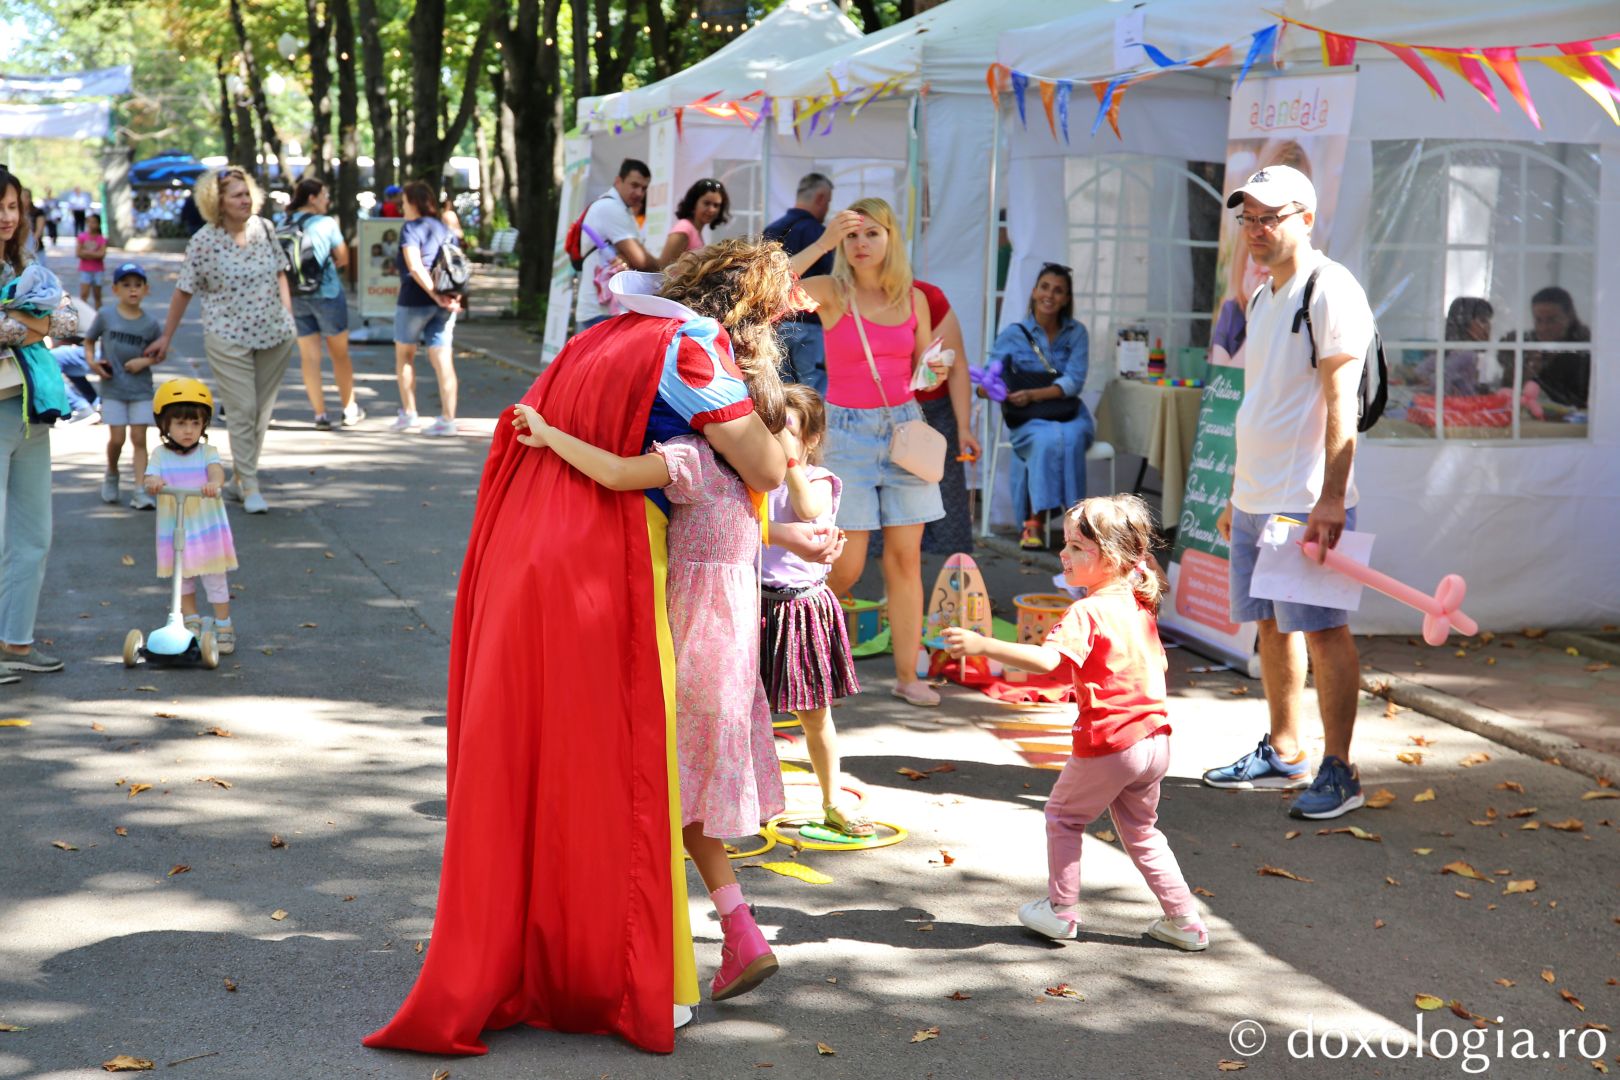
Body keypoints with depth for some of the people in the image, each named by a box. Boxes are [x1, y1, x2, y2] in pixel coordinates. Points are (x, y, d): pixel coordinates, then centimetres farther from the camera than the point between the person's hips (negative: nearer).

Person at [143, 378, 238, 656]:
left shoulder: (207, 452, -3)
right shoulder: (160, 455, 1)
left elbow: (217, 471, -22)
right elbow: (150, 479, -12)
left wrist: (214, 483, -46)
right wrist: (153, 484, -37)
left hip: (207, 528, -2)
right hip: (173, 530, 2)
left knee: (215, 579, 1)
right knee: (182, 580, 16)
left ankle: (223, 626, 14)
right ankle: (191, 622, 32)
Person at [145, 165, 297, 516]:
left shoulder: (264, 228, 3)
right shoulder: (203, 242, -8)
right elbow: (184, 291, -2)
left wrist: (288, 316, 6)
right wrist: (166, 337, 3)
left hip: (275, 335, 5)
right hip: (228, 339, -4)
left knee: (262, 411, 8)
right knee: (242, 411, -8)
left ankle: (237, 480, 20)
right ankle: (250, 486, 1)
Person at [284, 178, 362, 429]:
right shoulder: (326, 223, -8)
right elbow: (343, 258, 0)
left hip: (295, 296, 4)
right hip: (327, 293, -4)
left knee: (309, 358, 6)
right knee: (340, 354, 10)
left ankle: (320, 413, 5)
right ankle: (350, 409, 17)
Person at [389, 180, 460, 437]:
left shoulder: (411, 228, -7)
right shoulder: (444, 229, 14)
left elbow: (415, 266, -19)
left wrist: (435, 295, -20)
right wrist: (454, 296, -1)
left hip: (415, 300, -5)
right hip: (443, 305, 5)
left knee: (404, 354, 14)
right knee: (443, 360, 1)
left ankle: (408, 413, 14)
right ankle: (448, 418, -4)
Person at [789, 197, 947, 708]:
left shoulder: (914, 299, 5)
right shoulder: (831, 292, -6)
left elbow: (922, 374, 10)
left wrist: (934, 370, -13)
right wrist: (822, 243, -26)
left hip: (903, 426, 3)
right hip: (847, 431, -3)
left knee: (905, 558, 1)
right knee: (846, 568, -3)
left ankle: (907, 674, 6)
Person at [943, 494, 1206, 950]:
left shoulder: (1086, 613, -18)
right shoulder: (1140, 606, 8)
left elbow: (1047, 659, -33)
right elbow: (1159, 663, 20)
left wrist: (982, 645, -37)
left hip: (1108, 743, -8)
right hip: (1154, 738, 8)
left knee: (1064, 816, 15)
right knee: (1141, 832, 21)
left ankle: (1061, 911, 20)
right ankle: (1184, 920, 20)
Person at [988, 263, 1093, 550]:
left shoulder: (1076, 332, 6)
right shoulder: (1013, 334, 3)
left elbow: (1074, 381, -7)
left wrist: (1034, 395, -22)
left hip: (1070, 416, 1)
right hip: (1030, 421, -1)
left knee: (1070, 438, -34)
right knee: (1047, 439, -35)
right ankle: (1037, 520, -33)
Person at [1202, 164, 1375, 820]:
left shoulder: (1330, 292, -11)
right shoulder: (1263, 299, 17)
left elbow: (1339, 406, -17)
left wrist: (1331, 498, -22)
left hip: (1308, 501, -9)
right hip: (1256, 498, 9)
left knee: (1323, 629, -5)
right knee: (1271, 625, 13)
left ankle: (1339, 772, 0)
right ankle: (1283, 754, 24)